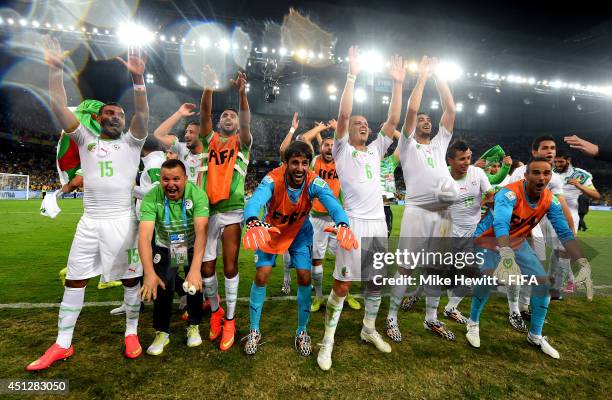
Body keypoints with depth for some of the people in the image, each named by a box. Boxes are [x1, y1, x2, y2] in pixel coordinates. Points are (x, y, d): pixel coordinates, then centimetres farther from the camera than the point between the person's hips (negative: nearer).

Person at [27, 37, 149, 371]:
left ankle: (132, 333, 21)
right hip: (89, 221, 3)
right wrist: (55, 70, -7)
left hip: (122, 221, -2)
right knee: (74, 280, 8)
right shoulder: (86, 140, 13)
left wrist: (137, 79, -22)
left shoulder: (131, 142, 7)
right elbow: (59, 107, 2)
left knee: (131, 277, 4)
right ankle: (62, 344, 22)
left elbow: (142, 113, -10)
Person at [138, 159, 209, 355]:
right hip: (164, 247, 1)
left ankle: (193, 326, 20)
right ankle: (161, 332, 15)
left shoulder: (197, 194, -28)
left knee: (195, 284, -7)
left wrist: (195, 268, -45)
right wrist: (149, 273, -43)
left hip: (192, 247, 0)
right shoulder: (151, 197, -25)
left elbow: (201, 231, -35)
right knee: (161, 288, -9)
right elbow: (144, 236, -32)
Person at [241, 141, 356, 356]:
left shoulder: (314, 182, -28)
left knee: (305, 278, -3)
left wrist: (342, 225, -66)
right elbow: (255, 201, -50)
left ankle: (302, 332, 19)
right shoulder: (273, 179, -32)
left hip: (300, 232, 1)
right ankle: (254, 331, 16)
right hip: (271, 231, -1)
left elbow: (332, 203, -44)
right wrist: (253, 224, -73)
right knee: (261, 277, -6)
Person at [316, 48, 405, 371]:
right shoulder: (342, 150, 4)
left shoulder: (375, 150, 18)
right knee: (342, 285, -5)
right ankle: (328, 339, 10)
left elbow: (393, 120, 11)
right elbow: (342, 115, -9)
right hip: (354, 223, -6)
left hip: (379, 223, 6)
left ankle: (369, 329, 33)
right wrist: (352, 76, -10)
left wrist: (398, 83, 7)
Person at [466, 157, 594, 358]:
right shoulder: (509, 193, -34)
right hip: (489, 240, -6)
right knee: (489, 277, -29)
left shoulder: (550, 200, -13)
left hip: (517, 242, 7)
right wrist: (506, 257, -67)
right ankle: (473, 322, -3)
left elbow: (565, 233, -13)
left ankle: (536, 336, 22)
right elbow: (500, 223, -51)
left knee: (543, 281, 1)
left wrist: (584, 265, -26)